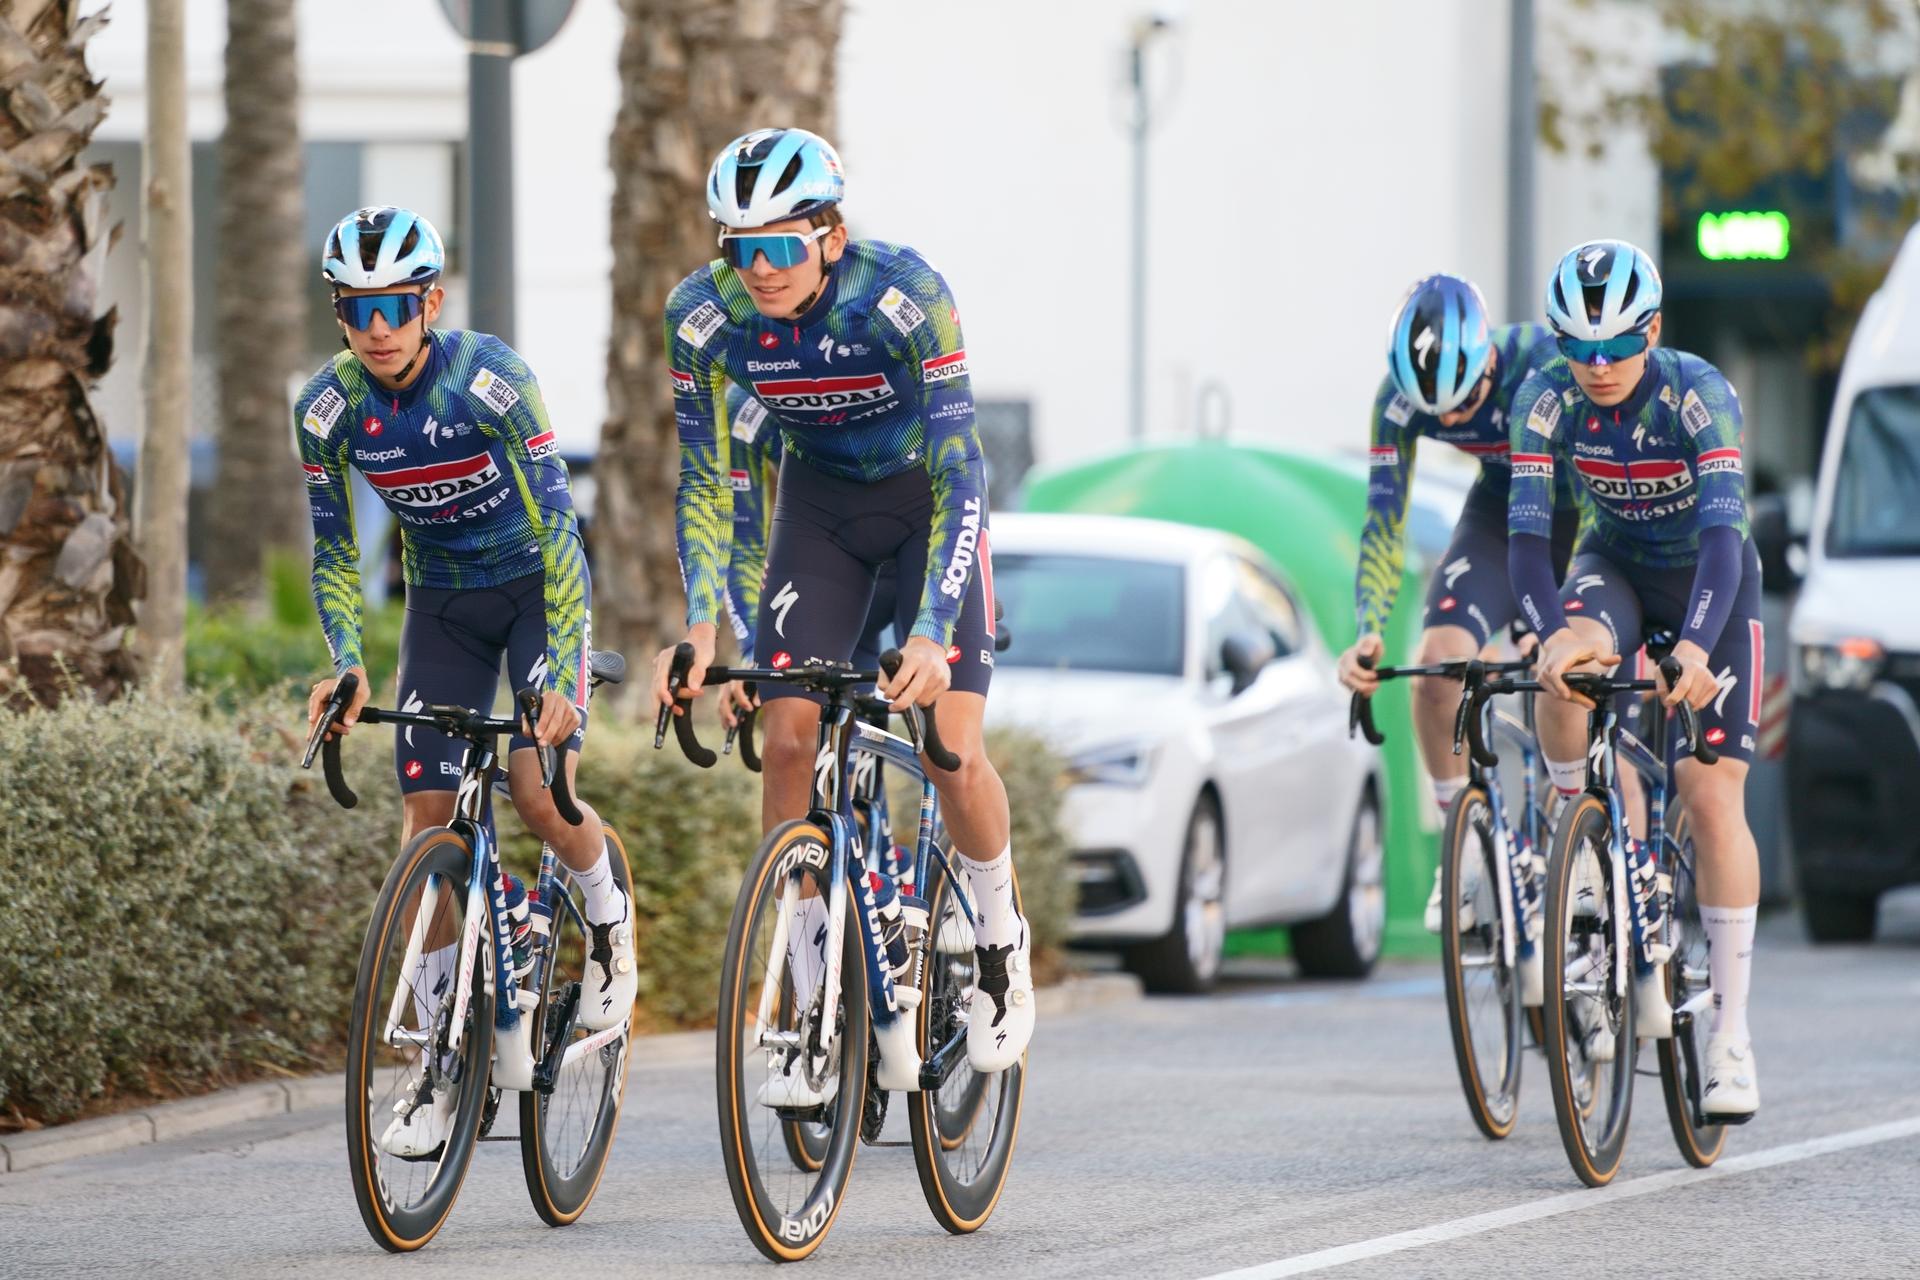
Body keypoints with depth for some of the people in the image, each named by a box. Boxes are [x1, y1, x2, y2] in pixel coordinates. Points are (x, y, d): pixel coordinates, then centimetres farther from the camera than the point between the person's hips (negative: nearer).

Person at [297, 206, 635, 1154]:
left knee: (539, 788, -24)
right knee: (428, 823, -5)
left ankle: (607, 916, 10)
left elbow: (557, 526, -28)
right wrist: (346, 664, -20)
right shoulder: (328, 409, -15)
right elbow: (333, 551, -4)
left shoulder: (490, 381, -27)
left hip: (537, 587, -4)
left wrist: (560, 676, -34)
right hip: (442, 604, 4)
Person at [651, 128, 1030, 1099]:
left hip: (927, 495, -3)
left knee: (952, 755, -14)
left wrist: (931, 634, -42)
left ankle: (1000, 940, 14)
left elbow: (960, 473, -33)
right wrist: (702, 624, -25)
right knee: (789, 738, -10)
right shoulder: (704, 313, -22)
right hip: (820, 498, 3)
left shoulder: (905, 296, -33)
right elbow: (705, 480, -13)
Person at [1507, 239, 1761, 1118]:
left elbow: (1724, 535, -39)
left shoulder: (1698, 395, -29)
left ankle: (1731, 1031, -7)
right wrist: (1553, 633, -47)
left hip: (1711, 581, -2)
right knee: (1567, 667, -34)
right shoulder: (1547, 399, -22)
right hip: (1617, 564, 2)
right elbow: (1526, 537, -28)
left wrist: (1697, 647, -55)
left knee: (1713, 793, -13)